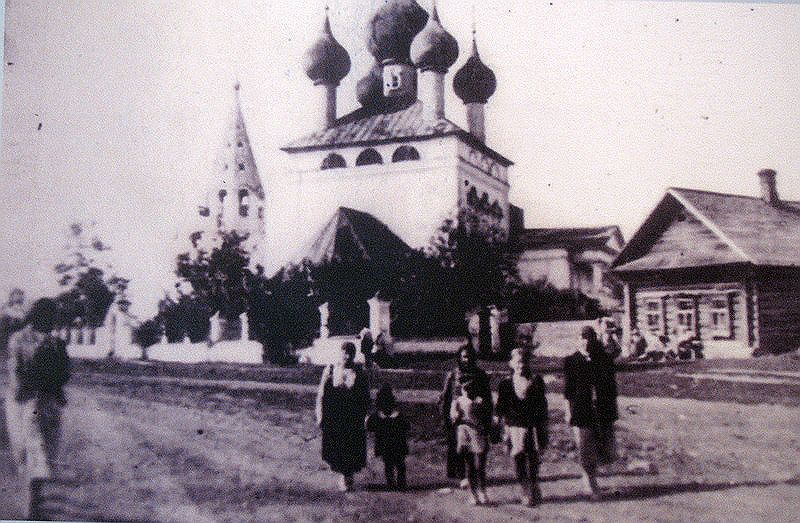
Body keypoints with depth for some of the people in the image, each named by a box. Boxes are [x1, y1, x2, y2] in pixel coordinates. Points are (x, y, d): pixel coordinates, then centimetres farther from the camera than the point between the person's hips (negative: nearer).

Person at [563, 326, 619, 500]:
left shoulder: (605, 359, 5)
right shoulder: (571, 362, -1)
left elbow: (612, 385, 12)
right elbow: (568, 390, 2)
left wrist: (614, 410, 11)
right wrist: (568, 412, -1)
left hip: (604, 413, 3)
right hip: (581, 413, -3)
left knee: (608, 454, 5)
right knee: (587, 455, 1)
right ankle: (591, 487, 20)